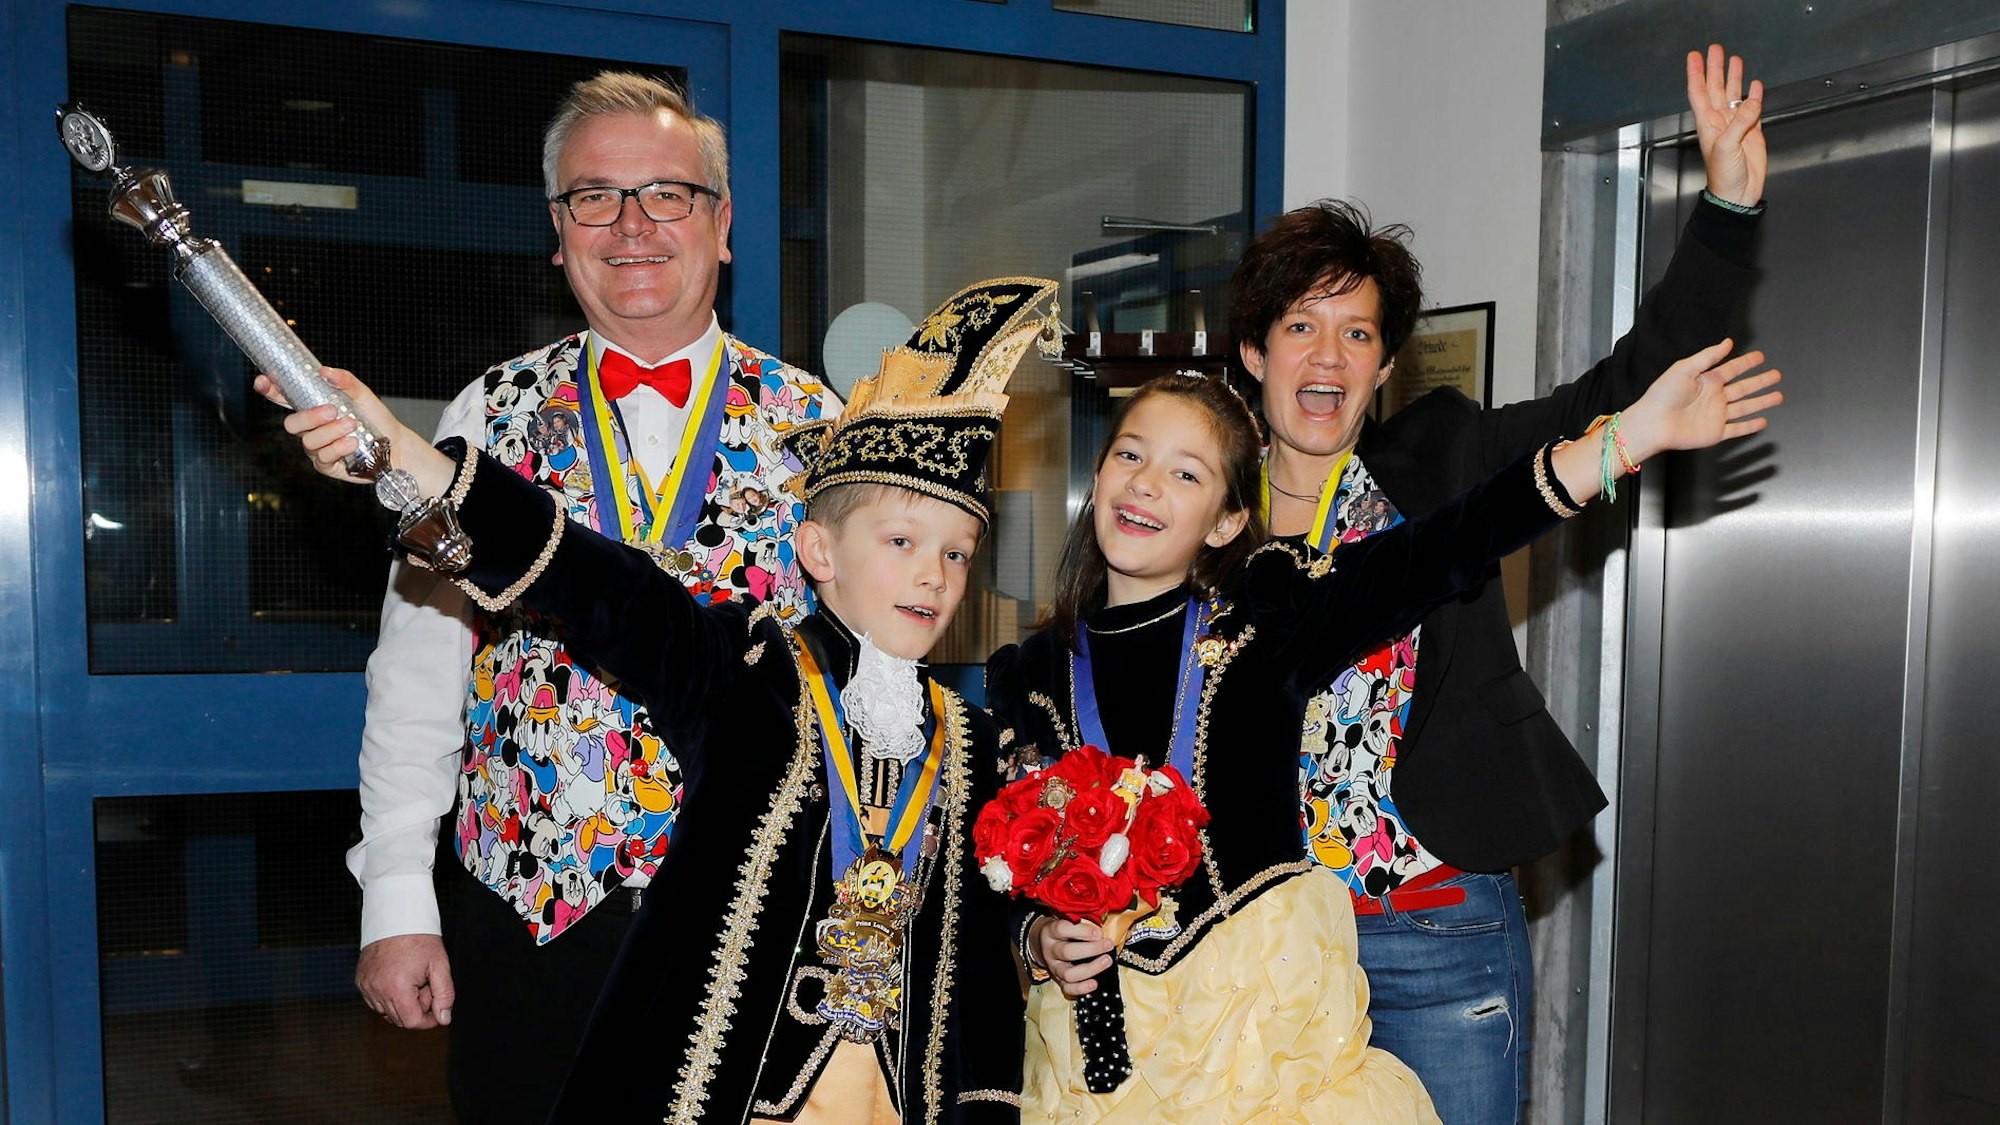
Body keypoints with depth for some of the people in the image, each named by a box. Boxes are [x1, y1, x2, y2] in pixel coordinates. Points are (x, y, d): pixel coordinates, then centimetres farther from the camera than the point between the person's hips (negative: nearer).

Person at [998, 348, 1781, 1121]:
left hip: (1270, 1023, -2)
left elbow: (1444, 550, -15)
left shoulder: (1263, 613, -5)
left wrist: (1634, 432, -22)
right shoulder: (1023, 676, 2)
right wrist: (1040, 940, -13)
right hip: (1100, 1029, 2)